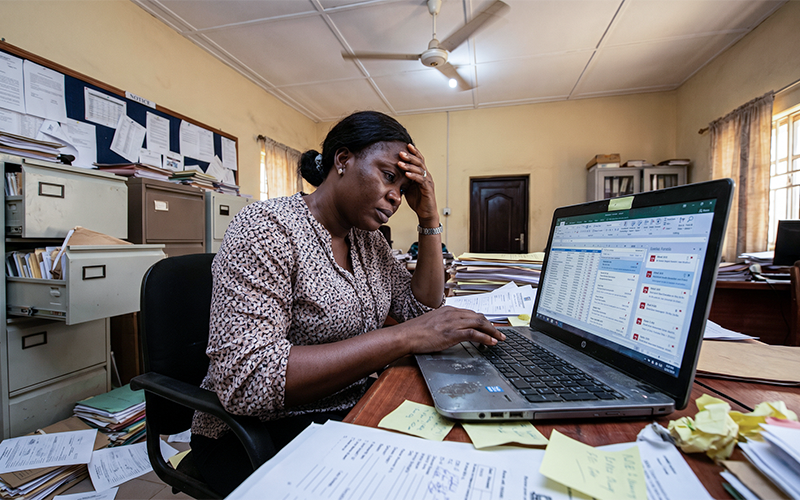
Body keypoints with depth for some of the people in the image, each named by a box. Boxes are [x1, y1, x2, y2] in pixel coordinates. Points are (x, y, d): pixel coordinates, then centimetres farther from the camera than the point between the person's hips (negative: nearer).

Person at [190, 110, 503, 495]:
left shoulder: (367, 237, 3)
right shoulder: (266, 228, -19)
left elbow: (423, 308, 3)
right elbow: (245, 380, -28)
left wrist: (429, 217, -5)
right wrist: (404, 337, -31)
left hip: (349, 411, 6)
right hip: (260, 435, -5)